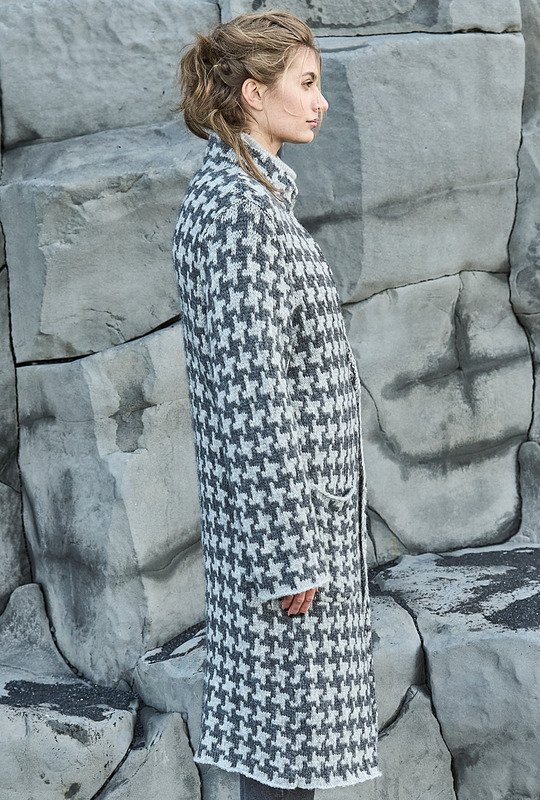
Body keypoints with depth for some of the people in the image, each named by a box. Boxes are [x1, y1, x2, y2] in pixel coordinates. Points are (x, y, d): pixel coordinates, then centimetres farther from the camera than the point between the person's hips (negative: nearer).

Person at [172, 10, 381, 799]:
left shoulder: (237, 191, 12)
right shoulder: (239, 209, -19)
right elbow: (255, 393, -23)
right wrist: (292, 554, -21)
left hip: (303, 498, 10)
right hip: (281, 507, -10)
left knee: (281, 718, 17)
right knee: (287, 729, 0)